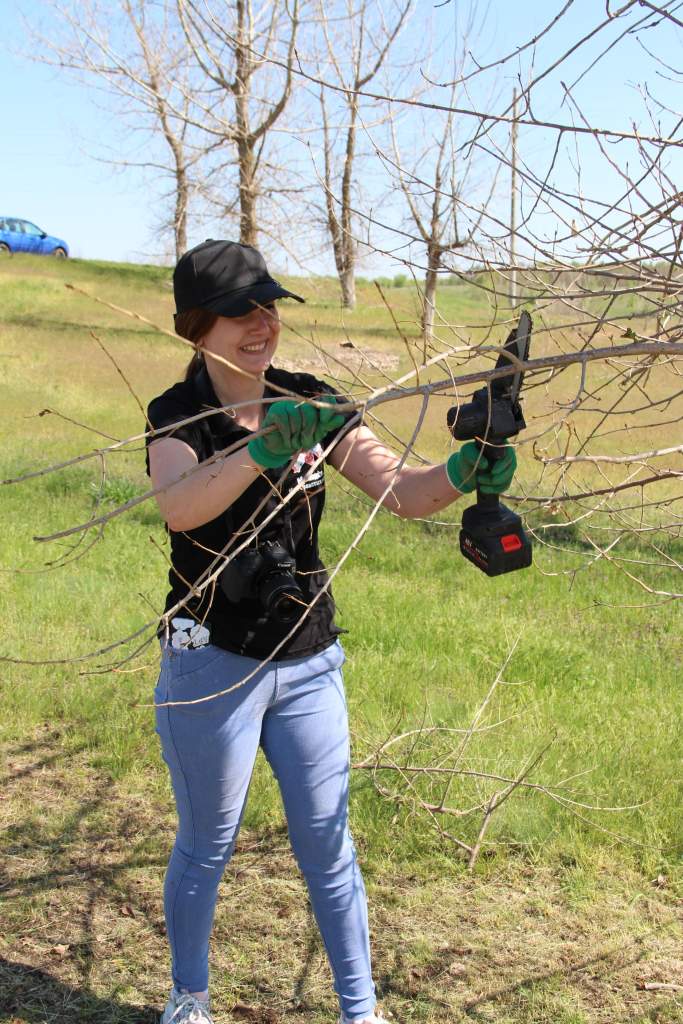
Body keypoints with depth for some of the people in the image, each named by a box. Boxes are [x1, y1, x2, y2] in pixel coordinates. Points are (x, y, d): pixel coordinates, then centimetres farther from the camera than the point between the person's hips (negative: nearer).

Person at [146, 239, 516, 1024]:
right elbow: (178, 505, -34)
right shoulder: (178, 417, -11)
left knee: (328, 849, 11)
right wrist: (263, 448, -50)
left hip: (307, 664, 3)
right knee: (206, 846, 13)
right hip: (212, 664, -3)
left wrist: (463, 472, -30)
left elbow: (404, 492, -9)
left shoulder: (312, 404, -1)